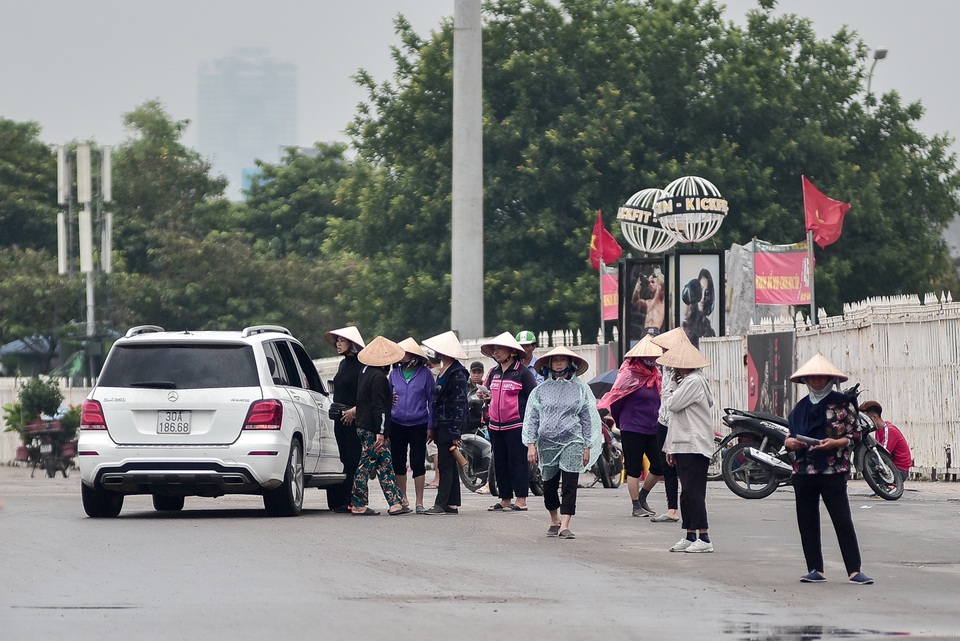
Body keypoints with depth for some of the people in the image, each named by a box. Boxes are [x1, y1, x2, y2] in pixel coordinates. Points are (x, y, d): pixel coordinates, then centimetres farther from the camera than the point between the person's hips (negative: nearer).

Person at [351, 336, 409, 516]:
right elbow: (378, 407, -20)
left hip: (363, 425, 10)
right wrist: (380, 432, -20)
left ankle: (395, 503, 8)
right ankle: (358, 506, 2)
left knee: (386, 465, 9)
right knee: (366, 465, -3)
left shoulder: (365, 372, 12)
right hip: (373, 429, -10)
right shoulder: (379, 377, -17)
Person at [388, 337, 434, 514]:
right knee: (398, 462, 8)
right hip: (397, 423, 3)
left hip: (418, 424, -3)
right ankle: (403, 498, 22)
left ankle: (419, 502, 3)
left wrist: (431, 425, -4)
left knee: (418, 463, -3)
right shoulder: (394, 373, 7)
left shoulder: (425, 374, -2)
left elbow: (431, 400, 0)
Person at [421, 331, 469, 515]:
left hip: (450, 425, -10)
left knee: (445, 465, -9)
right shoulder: (443, 371, 16)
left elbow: (459, 403, -17)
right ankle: (452, 504, 14)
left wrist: (455, 432, -20)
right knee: (448, 466, 11)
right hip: (441, 424, 10)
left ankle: (441, 504, -10)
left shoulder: (457, 374, -13)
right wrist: (433, 427, 19)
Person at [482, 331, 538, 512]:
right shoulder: (493, 373, 15)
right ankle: (505, 500, 15)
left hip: (516, 426, -7)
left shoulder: (523, 373, -5)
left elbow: (534, 398, -6)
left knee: (518, 462, -6)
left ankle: (521, 501, -5)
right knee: (500, 463, 8)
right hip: (496, 426, 7)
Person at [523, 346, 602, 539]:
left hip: (572, 441, -2)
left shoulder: (580, 389, 6)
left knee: (569, 484, -11)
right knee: (549, 484, 10)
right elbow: (531, 418, 8)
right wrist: (531, 444, 0)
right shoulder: (540, 390, 7)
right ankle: (554, 520, 30)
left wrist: (588, 447, 4)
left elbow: (587, 418, 7)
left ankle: (565, 526, -14)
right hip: (547, 442, 2)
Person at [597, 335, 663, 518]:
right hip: (632, 429, -6)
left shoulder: (655, 375, 10)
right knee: (634, 468, 0)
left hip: (652, 429, 6)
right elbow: (616, 398, -2)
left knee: (659, 466, 4)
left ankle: (642, 497, 24)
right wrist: (621, 422, 9)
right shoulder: (629, 374, -9)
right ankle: (636, 506, 8)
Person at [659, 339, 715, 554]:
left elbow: (673, 404, -20)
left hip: (694, 446, -10)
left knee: (694, 492, -12)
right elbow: (674, 410, 22)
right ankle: (690, 537, 15)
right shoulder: (687, 381, 20)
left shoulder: (694, 381, -12)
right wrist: (670, 447, 22)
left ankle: (704, 538, -14)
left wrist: (677, 386, 1)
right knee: (687, 493, 12)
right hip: (684, 446, 10)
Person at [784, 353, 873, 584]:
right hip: (803, 471, 5)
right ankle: (815, 570, 11)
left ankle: (854, 571, -8)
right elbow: (790, 434, 22)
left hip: (833, 471, -5)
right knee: (807, 522, 5)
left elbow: (855, 435, 1)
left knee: (843, 521, -7)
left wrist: (836, 442, -16)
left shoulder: (842, 404, 1)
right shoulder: (801, 407, 15)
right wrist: (789, 442, 0)